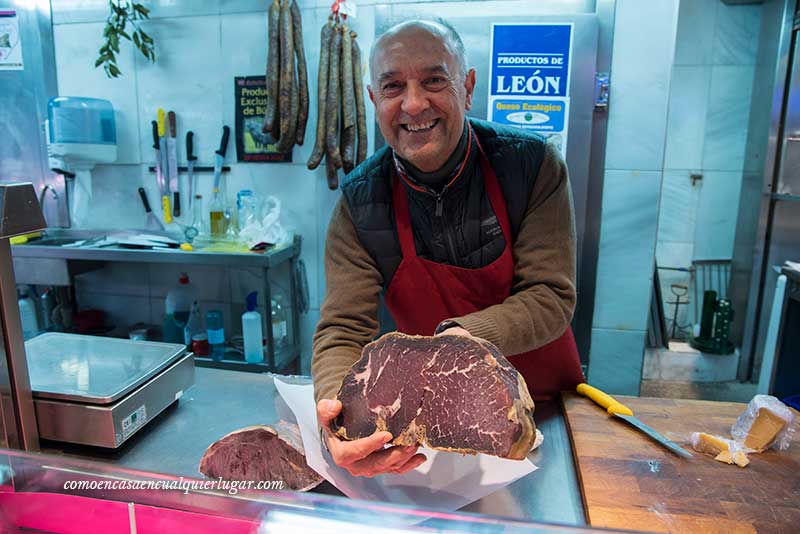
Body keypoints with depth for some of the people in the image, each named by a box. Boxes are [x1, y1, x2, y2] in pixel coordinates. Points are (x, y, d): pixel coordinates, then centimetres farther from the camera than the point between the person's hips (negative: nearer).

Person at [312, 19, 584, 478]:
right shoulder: (360, 203, -13)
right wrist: (336, 405, -39)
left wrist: (468, 334, -36)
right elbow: (344, 329, -17)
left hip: (543, 396, -1)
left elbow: (551, 296, -17)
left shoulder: (533, 165, -15)